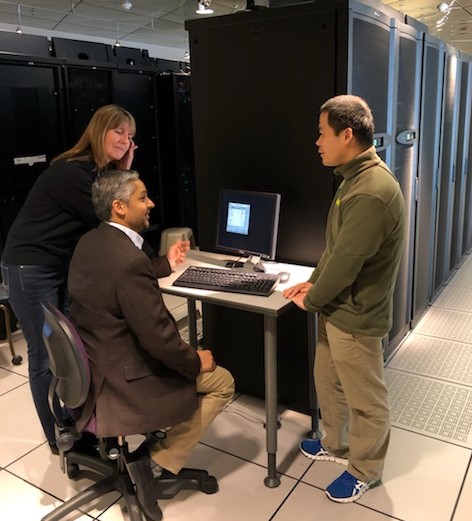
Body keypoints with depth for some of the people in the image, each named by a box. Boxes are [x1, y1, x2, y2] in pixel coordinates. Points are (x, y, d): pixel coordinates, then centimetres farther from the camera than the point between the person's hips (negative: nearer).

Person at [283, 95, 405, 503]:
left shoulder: (372, 193, -28)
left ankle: (364, 470, 34)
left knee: (365, 399, 12)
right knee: (327, 381, 24)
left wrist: (311, 301, -9)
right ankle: (338, 444, 47)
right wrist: (314, 283, 8)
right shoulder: (357, 177, 6)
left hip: (355, 316, -10)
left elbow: (346, 263, -25)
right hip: (337, 307, 10)